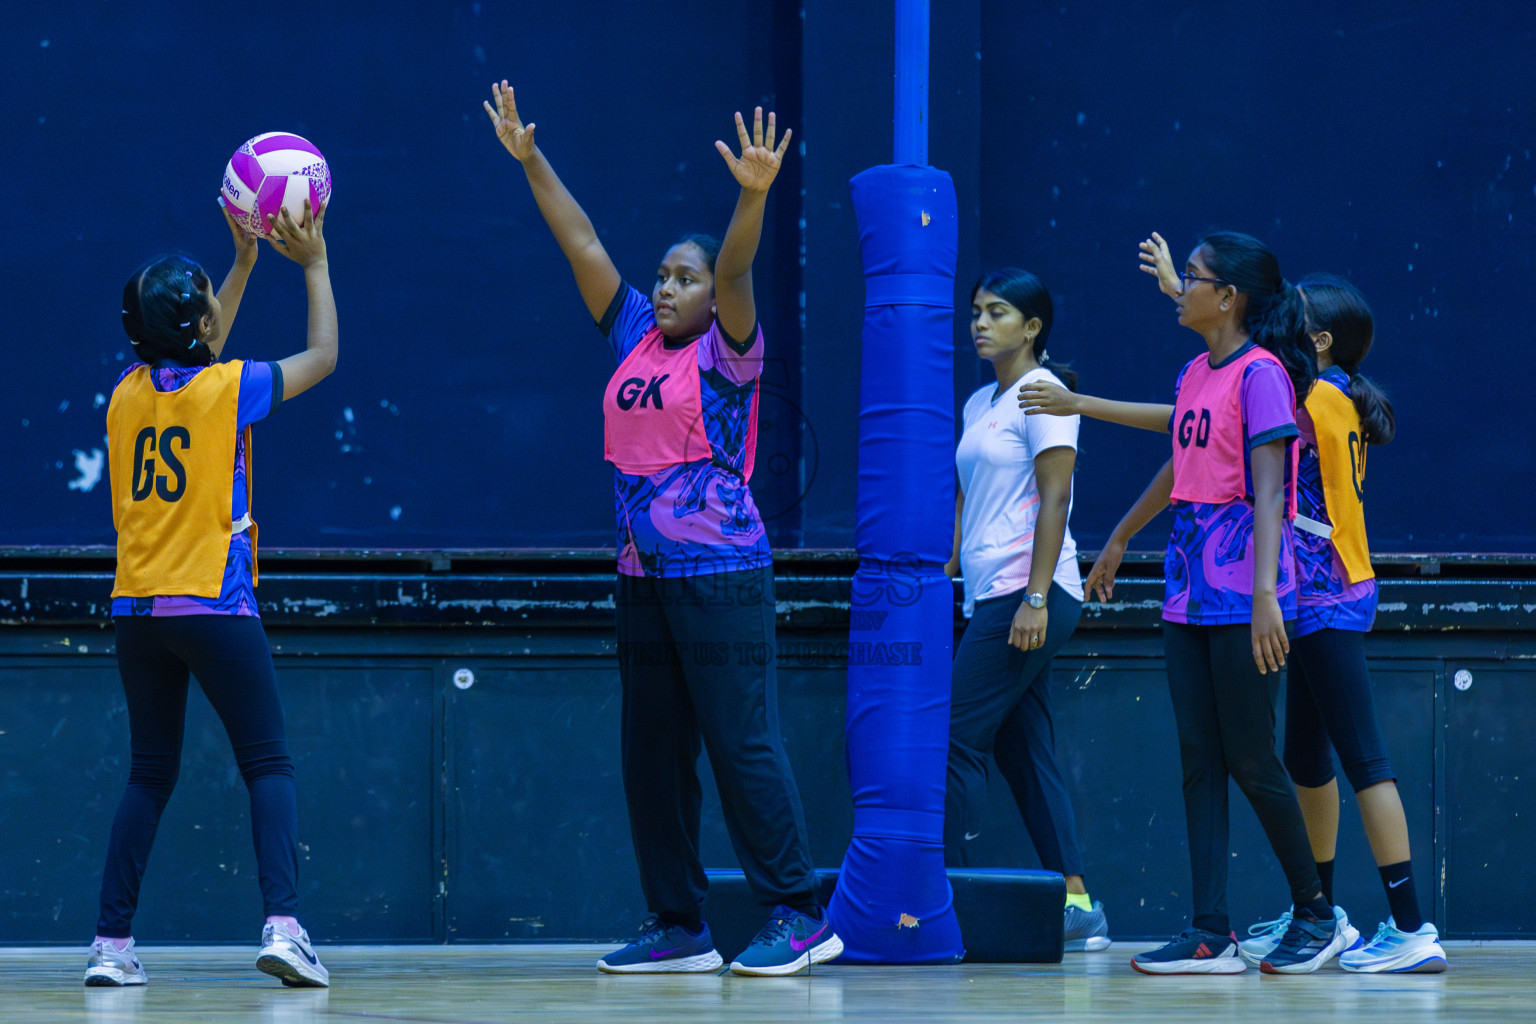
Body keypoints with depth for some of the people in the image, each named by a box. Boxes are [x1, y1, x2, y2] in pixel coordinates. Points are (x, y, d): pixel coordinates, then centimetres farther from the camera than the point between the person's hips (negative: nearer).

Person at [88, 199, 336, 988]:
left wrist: (245, 263, 31)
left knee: (149, 776, 13)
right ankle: (282, 923, -20)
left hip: (136, 610, 5)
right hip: (214, 606, -5)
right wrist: (313, 262, 17)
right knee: (269, 766, -2)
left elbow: (193, 357, 28)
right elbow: (323, 356, 8)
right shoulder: (227, 389, -8)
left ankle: (112, 943, 7)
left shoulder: (128, 393, 7)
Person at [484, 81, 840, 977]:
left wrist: (755, 195, -37)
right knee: (652, 757, 8)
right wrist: (531, 161, 13)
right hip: (645, 575, 7)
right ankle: (679, 926, 15)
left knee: (744, 746, -9)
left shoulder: (725, 352, -4)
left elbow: (735, 271, -21)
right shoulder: (634, 340, 12)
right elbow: (583, 245, 14)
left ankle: (799, 913, -5)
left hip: (723, 574, -7)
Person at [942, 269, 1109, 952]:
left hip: (1030, 595, -9)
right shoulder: (978, 405, 19)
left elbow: (1053, 499, -14)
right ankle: (1078, 907, 7)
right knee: (1023, 753, 6)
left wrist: (1034, 599, -19)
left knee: (956, 738, -11)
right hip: (992, 596, 9)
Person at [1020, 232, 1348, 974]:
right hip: (1189, 593, 8)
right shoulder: (1196, 375, 14)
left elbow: (1267, 490, -20)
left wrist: (1264, 592, -28)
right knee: (1201, 763, 3)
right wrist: (1119, 540, 40)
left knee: (1251, 760, -3)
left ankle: (1315, 913, 12)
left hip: (1243, 597, -8)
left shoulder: (1261, 373, -11)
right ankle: (1211, 935, 2)